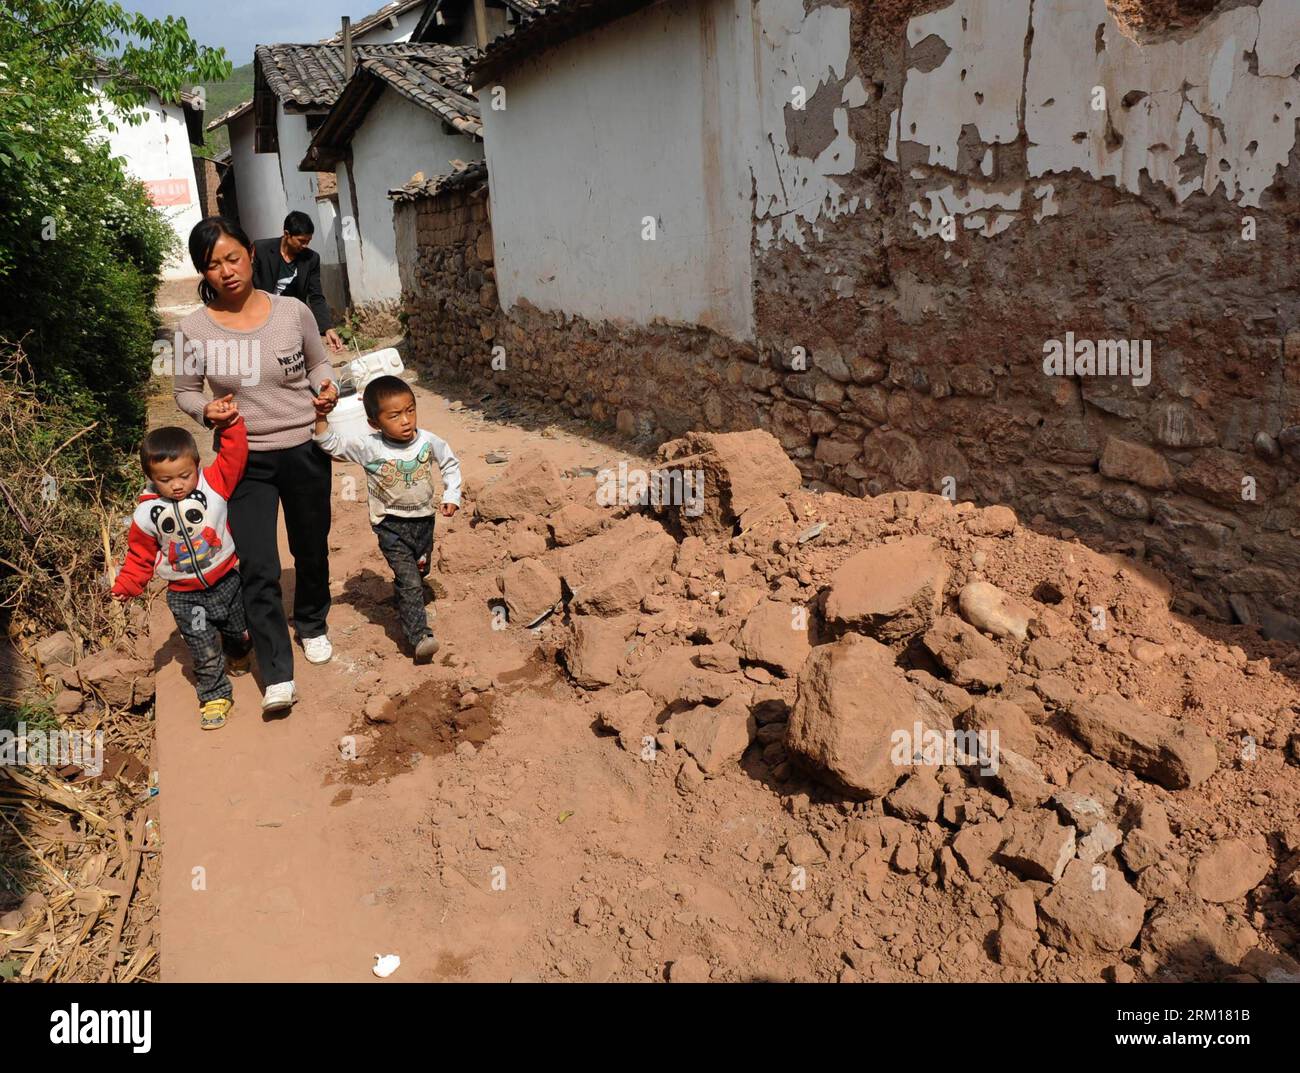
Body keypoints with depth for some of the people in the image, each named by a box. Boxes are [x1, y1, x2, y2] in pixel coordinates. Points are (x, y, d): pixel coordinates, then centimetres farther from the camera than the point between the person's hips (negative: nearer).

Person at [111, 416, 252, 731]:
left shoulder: (214, 484, -12)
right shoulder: (147, 513, -11)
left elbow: (234, 455, -20)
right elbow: (140, 555, 0)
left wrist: (230, 424, -32)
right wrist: (126, 585, -6)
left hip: (226, 581, 1)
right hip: (185, 596, -1)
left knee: (240, 633, 22)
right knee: (204, 651, 0)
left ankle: (237, 656, 57)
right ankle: (215, 696, 20)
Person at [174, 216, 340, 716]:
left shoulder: (293, 312, -7)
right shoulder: (194, 330, -8)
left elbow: (318, 363, 9)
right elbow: (185, 392, 6)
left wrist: (326, 389, -12)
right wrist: (206, 410, -16)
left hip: (305, 450, 1)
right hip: (245, 460, -1)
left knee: (311, 548, 18)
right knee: (257, 569, -7)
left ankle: (312, 625, 46)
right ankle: (277, 675, 4)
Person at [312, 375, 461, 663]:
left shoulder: (428, 441, -11)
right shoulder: (369, 448, -19)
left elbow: (450, 464, 5)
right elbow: (331, 443, -20)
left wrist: (452, 496, -2)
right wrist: (320, 415, -34)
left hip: (424, 520, 4)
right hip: (391, 526, -4)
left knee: (419, 572, 25)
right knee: (409, 581, -13)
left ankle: (407, 609, 54)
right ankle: (419, 636, -9)